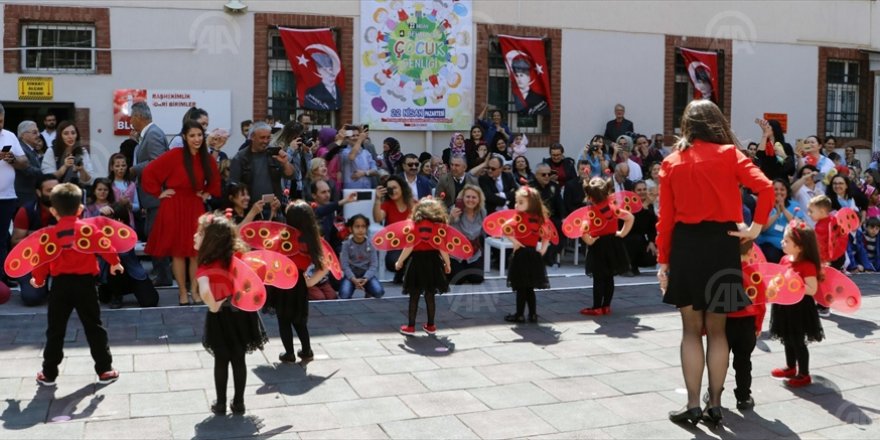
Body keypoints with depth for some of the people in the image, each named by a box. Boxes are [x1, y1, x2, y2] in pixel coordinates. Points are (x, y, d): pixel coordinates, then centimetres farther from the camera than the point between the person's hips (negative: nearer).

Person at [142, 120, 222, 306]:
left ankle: (195, 291, 13)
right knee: (178, 251, 2)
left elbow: (214, 181, 21)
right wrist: (158, 193, -8)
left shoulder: (208, 159, 3)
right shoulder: (174, 155, -12)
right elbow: (149, 172, -10)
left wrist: (208, 193, 7)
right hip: (174, 209, -4)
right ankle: (182, 293, 11)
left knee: (196, 251, 2)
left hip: (196, 208, 4)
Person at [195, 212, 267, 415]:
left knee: (221, 361, 14)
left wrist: (213, 306, -25)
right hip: (241, 313, 4)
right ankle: (238, 402, 25)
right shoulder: (237, 256, -8)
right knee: (239, 360, 15)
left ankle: (221, 404, 25)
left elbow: (205, 292, -38)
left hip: (220, 319, -4)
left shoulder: (205, 269, -22)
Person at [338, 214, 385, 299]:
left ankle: (368, 293, 11)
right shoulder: (346, 244, -8)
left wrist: (365, 279, -23)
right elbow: (345, 265, -11)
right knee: (344, 295, -29)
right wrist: (354, 279, -25)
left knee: (379, 292, -26)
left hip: (366, 274, 1)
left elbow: (374, 265, -8)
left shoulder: (370, 244, -4)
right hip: (351, 274, -1)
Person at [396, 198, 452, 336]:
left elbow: (409, 246, -11)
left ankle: (410, 326, 9)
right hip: (433, 262, 3)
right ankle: (431, 325, 19)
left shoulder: (416, 224, -9)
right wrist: (447, 263, 11)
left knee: (414, 296, 4)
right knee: (430, 295, 12)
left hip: (417, 262, -3)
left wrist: (399, 262, -1)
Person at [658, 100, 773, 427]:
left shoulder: (672, 162, 4)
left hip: (685, 246, 0)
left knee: (691, 329, 9)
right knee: (717, 330, 10)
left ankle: (693, 406, 10)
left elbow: (666, 218, 2)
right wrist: (756, 227, -2)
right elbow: (766, 188, -12)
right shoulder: (729, 154, 1)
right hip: (722, 244, 0)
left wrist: (663, 261, 5)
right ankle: (715, 405, 15)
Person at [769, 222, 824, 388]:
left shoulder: (807, 265, -21)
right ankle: (790, 368, 35)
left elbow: (812, 290, -24)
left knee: (798, 341, 1)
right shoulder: (785, 259, 4)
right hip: (785, 306, 8)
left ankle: (804, 374, 14)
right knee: (787, 339, 19)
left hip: (799, 308, -8)